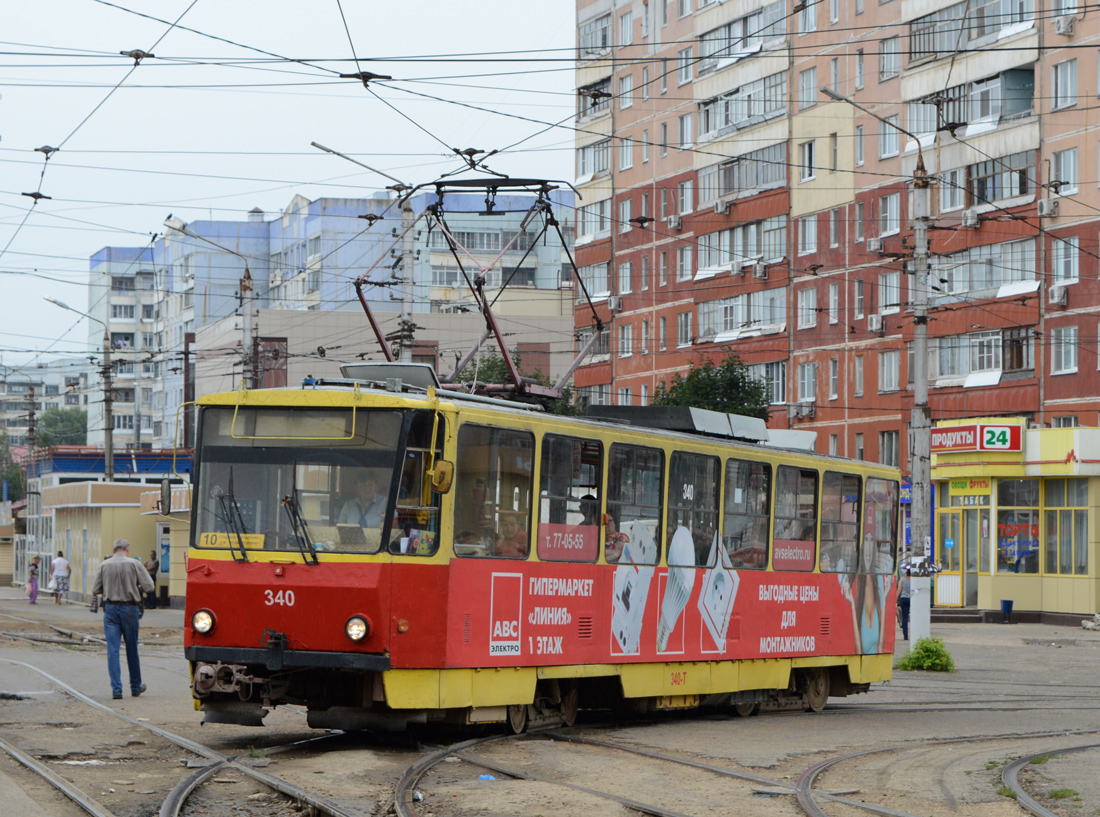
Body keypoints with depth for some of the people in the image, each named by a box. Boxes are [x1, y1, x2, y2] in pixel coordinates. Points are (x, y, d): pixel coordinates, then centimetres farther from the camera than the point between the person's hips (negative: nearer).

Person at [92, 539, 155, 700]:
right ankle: (135, 687, 24)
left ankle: (116, 688, -7)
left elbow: (95, 590, 3)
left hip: (110, 609, 1)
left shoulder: (104, 565, 1)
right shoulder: (134, 564, -5)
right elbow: (148, 586, -8)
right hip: (129, 609, -1)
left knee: (112, 650, 1)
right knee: (132, 649, 12)